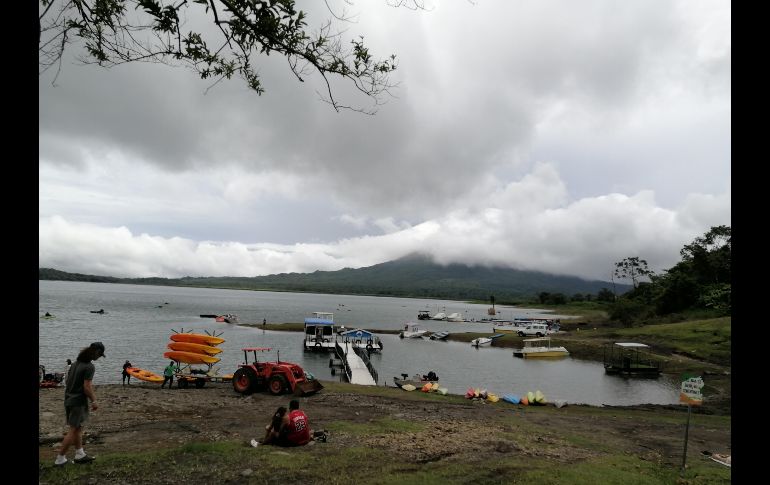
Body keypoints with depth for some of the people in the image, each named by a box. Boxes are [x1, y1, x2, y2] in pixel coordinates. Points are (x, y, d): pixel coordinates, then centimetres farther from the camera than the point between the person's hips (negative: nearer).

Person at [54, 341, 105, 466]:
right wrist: (93, 401, -9)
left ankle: (80, 454, 23)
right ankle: (60, 458, 6)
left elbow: (68, 380, 14)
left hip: (68, 399, 9)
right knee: (73, 430, 1)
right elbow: (87, 387, -20)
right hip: (79, 401, -9)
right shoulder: (89, 367, -18)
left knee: (78, 428, 16)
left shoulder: (76, 363, 8)